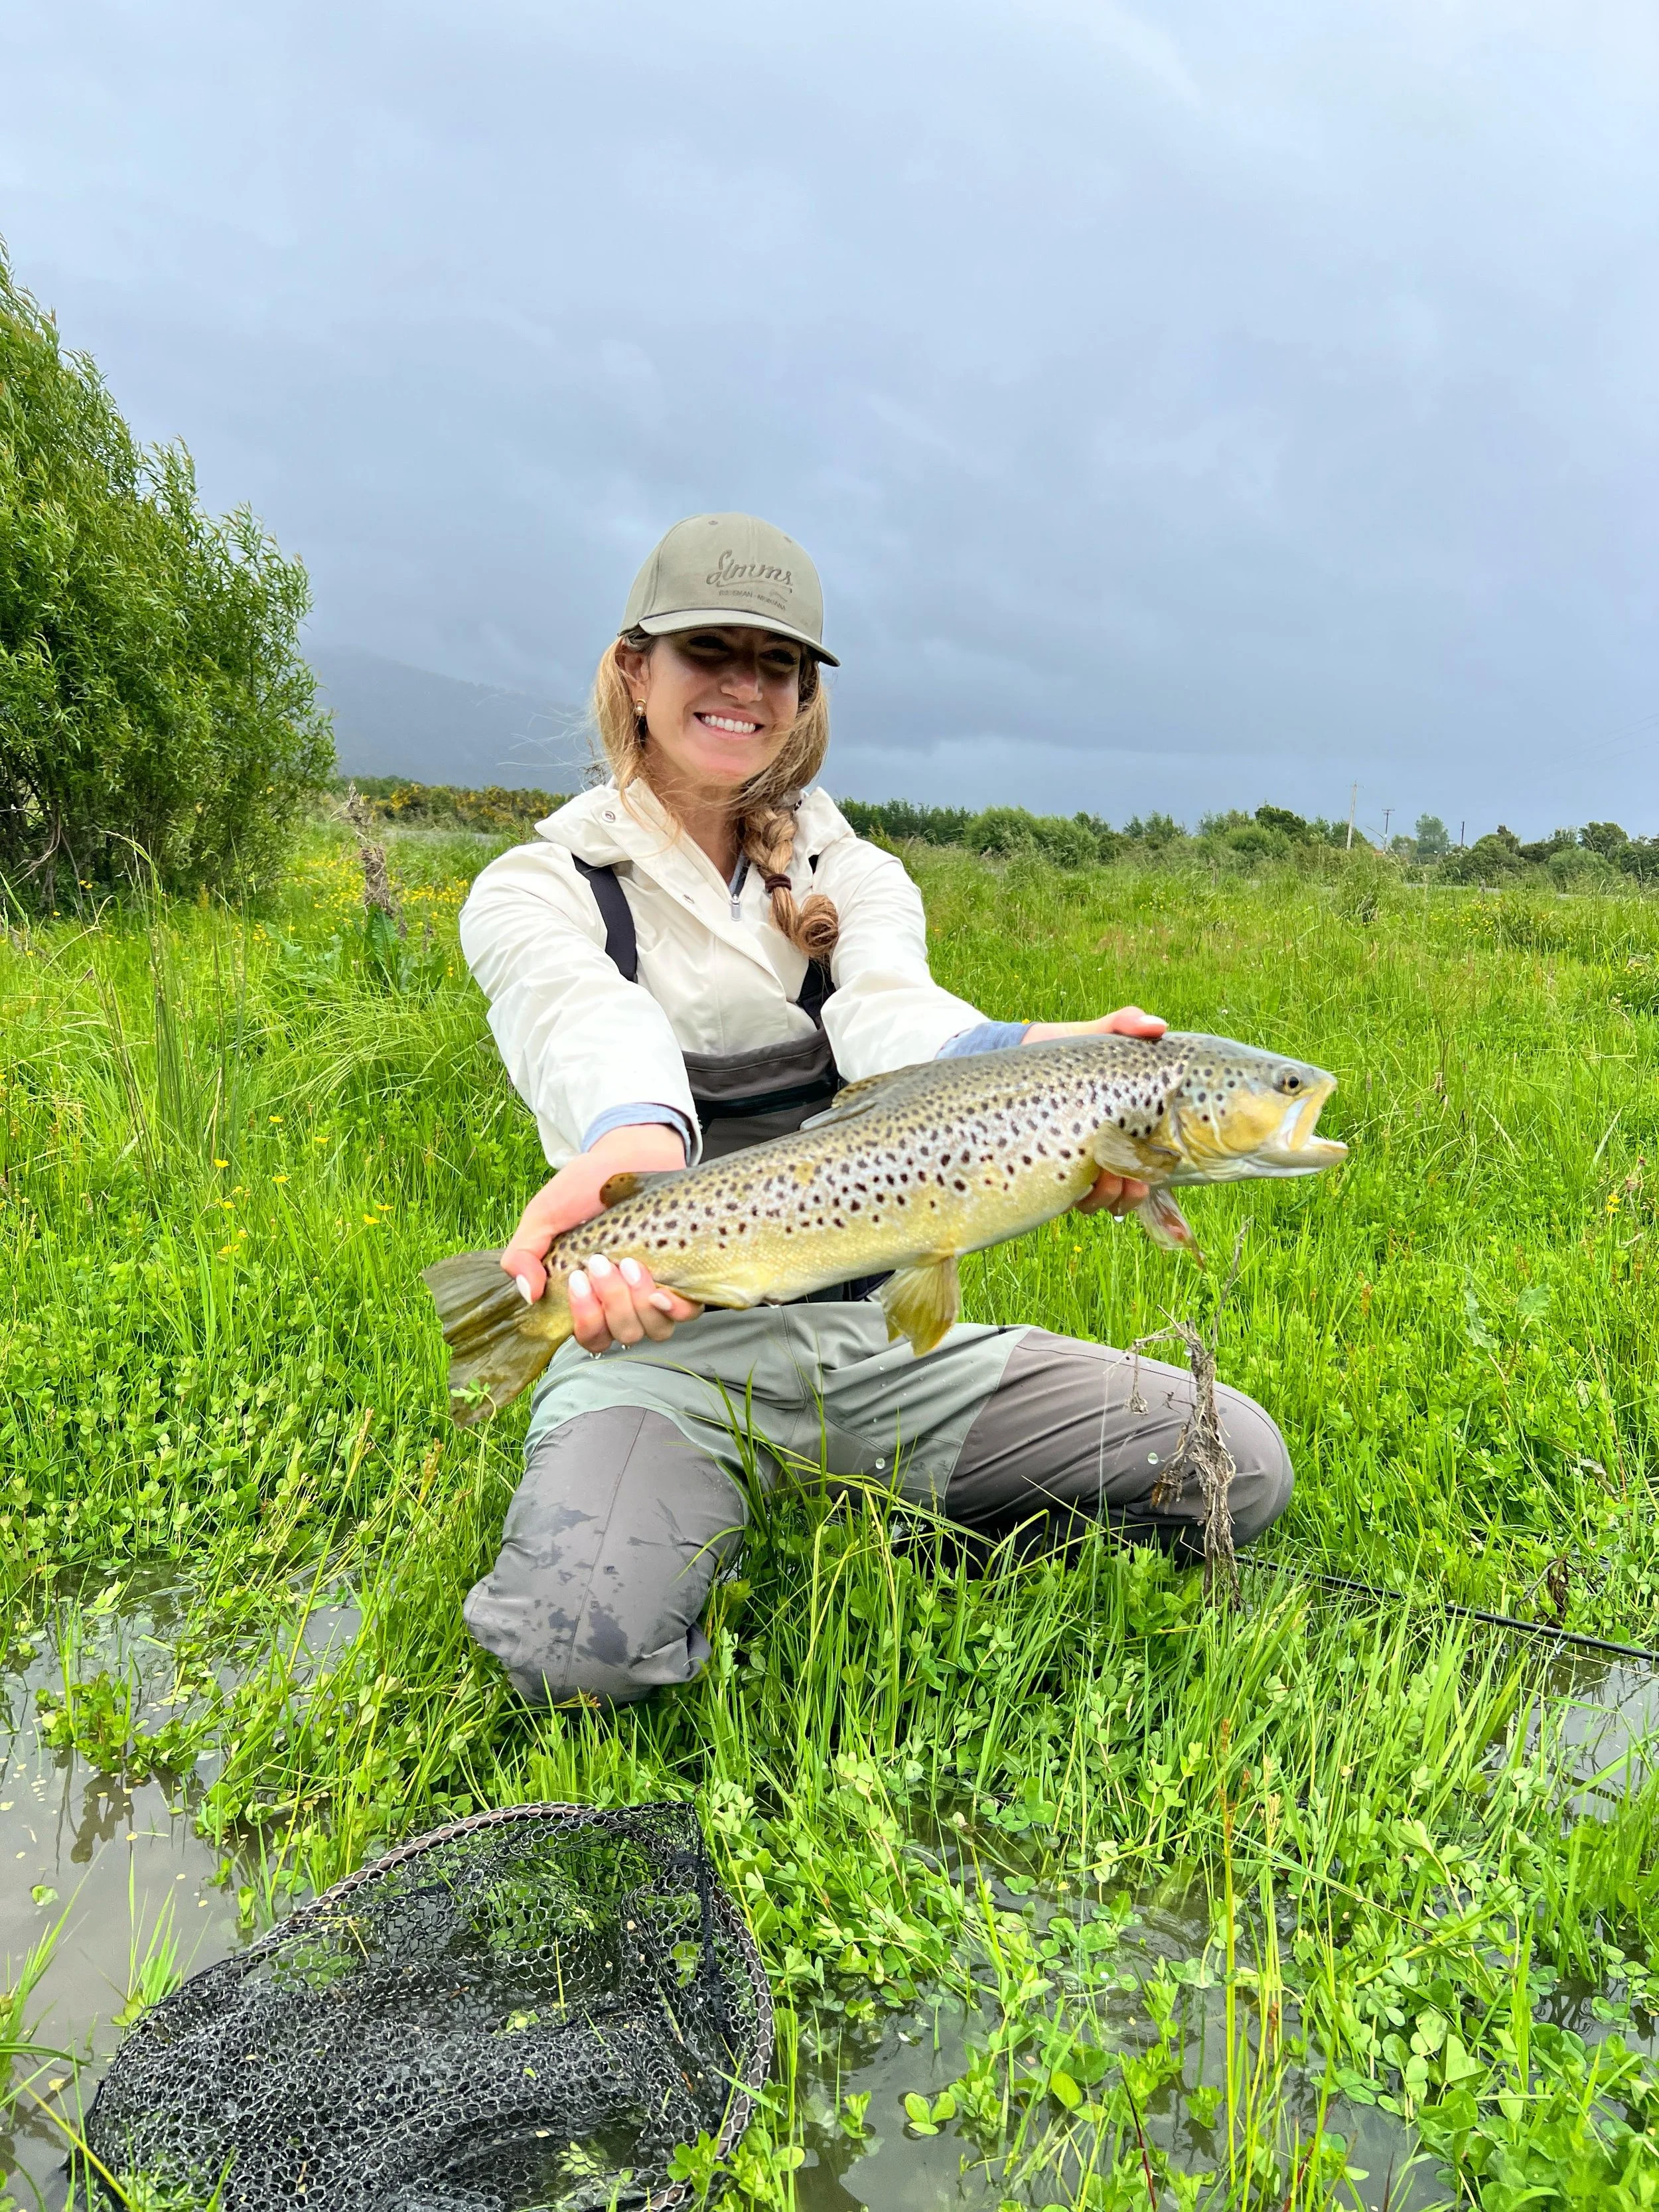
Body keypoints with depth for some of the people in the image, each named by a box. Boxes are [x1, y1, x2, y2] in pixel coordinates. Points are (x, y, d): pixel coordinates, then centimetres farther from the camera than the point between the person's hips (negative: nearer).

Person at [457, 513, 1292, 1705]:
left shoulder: (853, 874, 10)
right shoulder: (537, 891, 1)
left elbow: (889, 1006, -14)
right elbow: (592, 1025, -24)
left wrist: (1033, 1062, -40)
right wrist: (638, 1140, -50)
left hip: (876, 1336, 4)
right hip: (661, 1346, -3)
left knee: (1243, 1465, -8)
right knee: (581, 1636, -34)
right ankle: (688, 1531, 2)